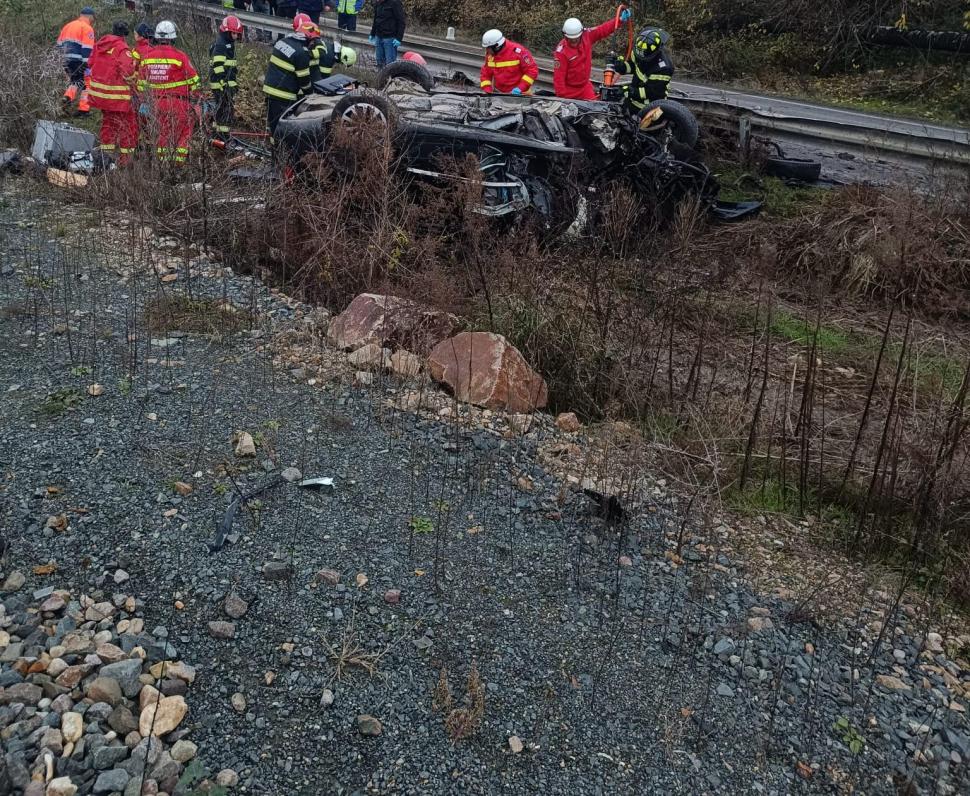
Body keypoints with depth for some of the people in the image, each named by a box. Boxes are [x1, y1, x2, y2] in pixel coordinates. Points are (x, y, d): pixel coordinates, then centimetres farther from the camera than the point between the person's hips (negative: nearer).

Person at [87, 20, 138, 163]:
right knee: (127, 125, 2)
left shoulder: (99, 44, 8)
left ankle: (106, 151, 27)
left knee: (108, 122, 21)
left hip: (100, 92, 8)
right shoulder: (122, 49, -16)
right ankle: (125, 157, 1)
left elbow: (91, 63, 17)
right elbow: (128, 71, -24)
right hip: (118, 95, -8)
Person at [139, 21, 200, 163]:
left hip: (157, 102, 5)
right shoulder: (179, 55, -11)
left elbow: (142, 81, 12)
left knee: (163, 131, 15)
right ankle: (180, 159, -1)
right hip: (178, 102, -5)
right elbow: (193, 79, -7)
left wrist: (145, 101, 20)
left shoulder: (147, 56, 6)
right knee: (184, 131, 4)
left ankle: (162, 161, 17)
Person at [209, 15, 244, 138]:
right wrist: (223, 84, -26)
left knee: (221, 108, 17)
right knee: (227, 109, -9)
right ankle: (223, 133, -6)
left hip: (228, 81, 10)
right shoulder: (220, 45, -15)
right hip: (221, 83, -10)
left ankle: (217, 129, 26)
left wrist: (233, 82, 29)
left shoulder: (228, 44, 18)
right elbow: (218, 67, -22)